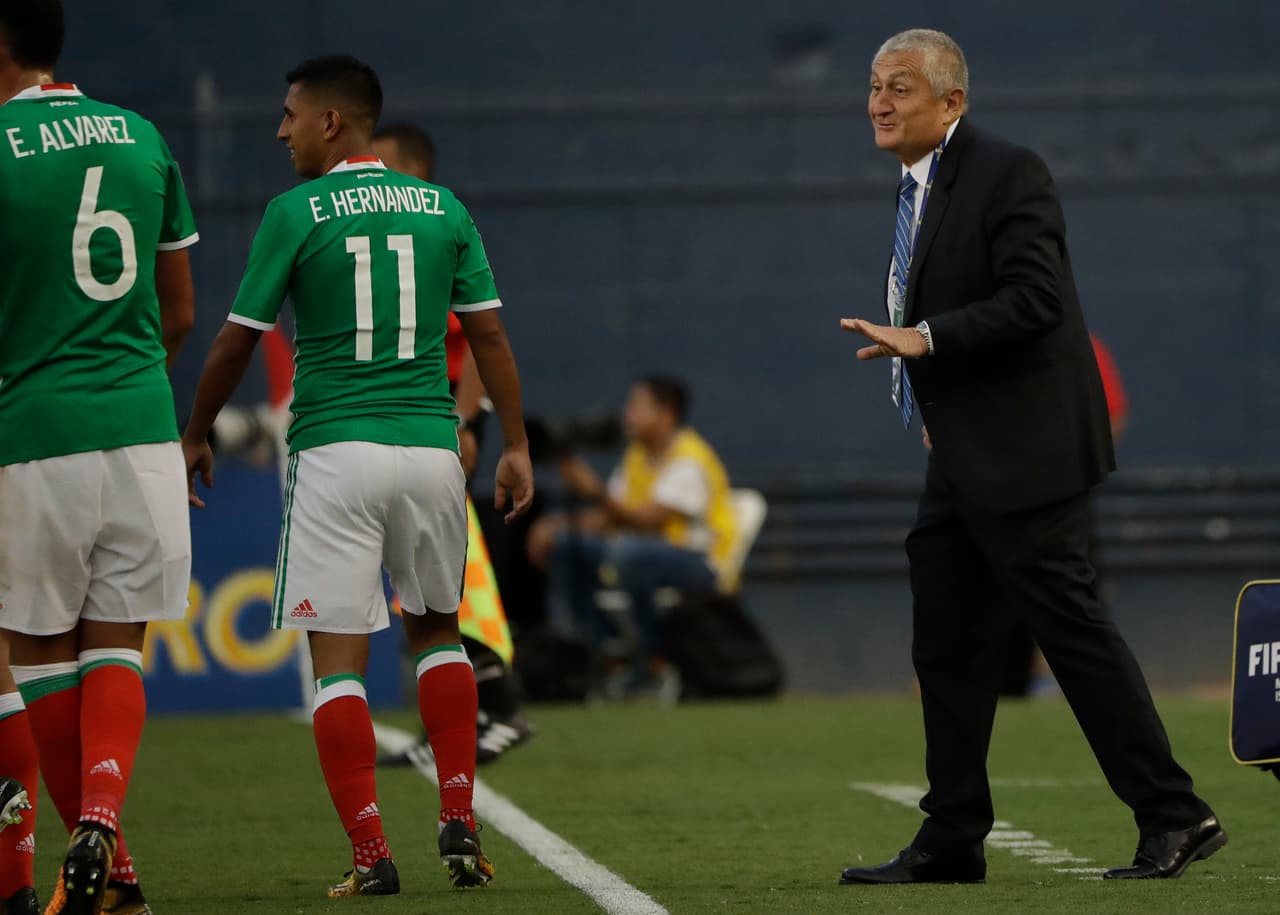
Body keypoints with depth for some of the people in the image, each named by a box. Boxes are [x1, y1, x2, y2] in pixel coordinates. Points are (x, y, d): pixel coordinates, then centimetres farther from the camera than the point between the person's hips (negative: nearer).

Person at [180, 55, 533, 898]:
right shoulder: (444, 210, 7)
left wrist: (196, 438, 14)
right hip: (431, 446, 4)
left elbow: (238, 342, 1)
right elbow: (489, 334, 8)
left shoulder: (296, 213, -3)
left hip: (335, 451, -4)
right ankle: (460, 824, 12)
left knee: (338, 660, 0)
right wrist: (517, 446, 14)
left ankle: (371, 857, -5)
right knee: (438, 630, 22)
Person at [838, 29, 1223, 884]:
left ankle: (1176, 819, -2)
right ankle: (952, 839, 15)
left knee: (1076, 631, -8)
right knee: (946, 646, 9)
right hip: (962, 463, 10)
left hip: (1022, 455, -10)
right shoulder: (922, 186, 15)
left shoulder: (1008, 173, -13)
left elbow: (1035, 299, -22)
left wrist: (926, 339, -23)